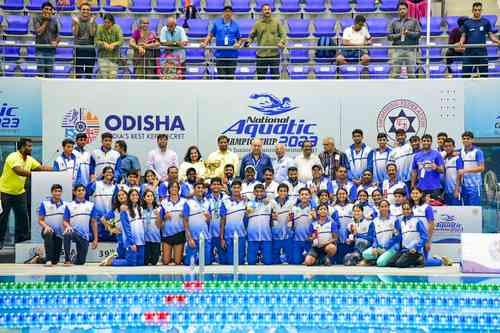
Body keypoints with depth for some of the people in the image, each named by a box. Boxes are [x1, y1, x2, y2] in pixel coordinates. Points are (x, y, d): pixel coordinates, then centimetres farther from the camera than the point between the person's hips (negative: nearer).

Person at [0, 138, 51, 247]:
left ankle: (21, 239, 14)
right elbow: (19, 171, -37)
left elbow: (41, 167, 1)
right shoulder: (13, 157, -21)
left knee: (23, 217, 5)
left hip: (20, 192, 7)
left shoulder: (29, 159, 2)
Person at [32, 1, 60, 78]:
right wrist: (46, 21, -9)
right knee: (40, 72, -4)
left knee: (49, 73, 5)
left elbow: (58, 35, 11)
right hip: (40, 49, -2)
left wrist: (56, 42, -10)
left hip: (51, 49, 2)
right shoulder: (37, 19, 0)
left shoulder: (54, 20, 7)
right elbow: (38, 32, -12)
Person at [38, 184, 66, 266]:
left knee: (55, 261, 0)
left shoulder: (65, 205, 4)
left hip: (59, 233, 3)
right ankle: (48, 260, -37)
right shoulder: (44, 203, -3)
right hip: (48, 230, -3)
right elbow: (40, 220, -3)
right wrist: (46, 226, -24)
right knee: (49, 233, -42)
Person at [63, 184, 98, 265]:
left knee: (81, 261, -1)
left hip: (84, 236, 1)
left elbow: (93, 223, 9)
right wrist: (67, 226, -17)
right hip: (73, 231, -1)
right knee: (67, 234, -39)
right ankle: (67, 259, -23)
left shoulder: (91, 205, 10)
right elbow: (65, 221, 7)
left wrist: (95, 239, 4)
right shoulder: (69, 205, 8)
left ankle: (74, 260, 37)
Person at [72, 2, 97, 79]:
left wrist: (91, 23, -18)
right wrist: (76, 23, -17)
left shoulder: (92, 20, 2)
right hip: (78, 48, 0)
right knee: (78, 72, 2)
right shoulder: (76, 19, 2)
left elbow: (92, 34, -12)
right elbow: (75, 34, -9)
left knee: (89, 72, 5)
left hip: (90, 49, 0)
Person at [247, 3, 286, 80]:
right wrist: (248, 42, -8)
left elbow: (283, 34, 3)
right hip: (261, 55, 1)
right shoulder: (257, 24, 7)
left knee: (275, 76, 4)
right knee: (260, 76, 7)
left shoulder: (277, 22, 6)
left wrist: (281, 42, -17)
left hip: (274, 54, -1)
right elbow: (251, 36, 13)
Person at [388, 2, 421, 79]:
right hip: (397, 50, 1)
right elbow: (389, 36, 8)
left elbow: (418, 34, 5)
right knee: (394, 72, -5)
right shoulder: (394, 22, 14)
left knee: (411, 72, -1)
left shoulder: (413, 21, 11)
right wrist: (398, 35, -7)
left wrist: (408, 33, -10)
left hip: (410, 49, 0)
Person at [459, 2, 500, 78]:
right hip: (469, 52, 0)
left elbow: (490, 35, 8)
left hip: (482, 52, 1)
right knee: (466, 74, 1)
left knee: (484, 74, 5)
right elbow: (464, 36, 7)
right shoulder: (467, 23, 5)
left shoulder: (486, 22, 6)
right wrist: (461, 42, -16)